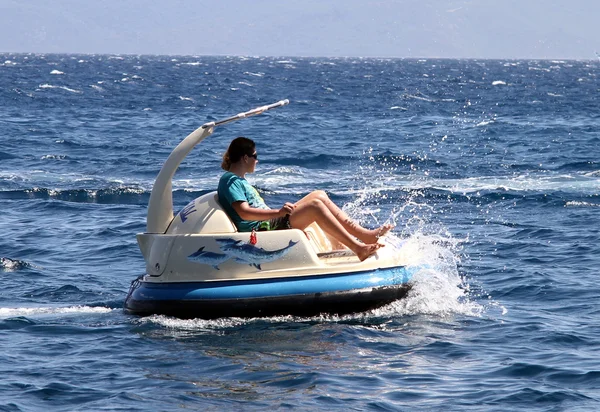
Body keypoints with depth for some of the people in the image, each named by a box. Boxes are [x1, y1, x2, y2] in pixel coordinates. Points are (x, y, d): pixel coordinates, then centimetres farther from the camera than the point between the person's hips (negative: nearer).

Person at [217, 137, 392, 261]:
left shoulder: (240, 180, 23)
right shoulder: (230, 181, -11)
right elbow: (244, 213, -24)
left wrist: (281, 211, 12)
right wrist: (278, 212, -28)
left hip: (270, 224, 11)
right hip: (260, 231, -11)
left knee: (319, 195, 5)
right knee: (315, 206, -22)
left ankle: (364, 234, -2)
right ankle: (359, 248, -27)